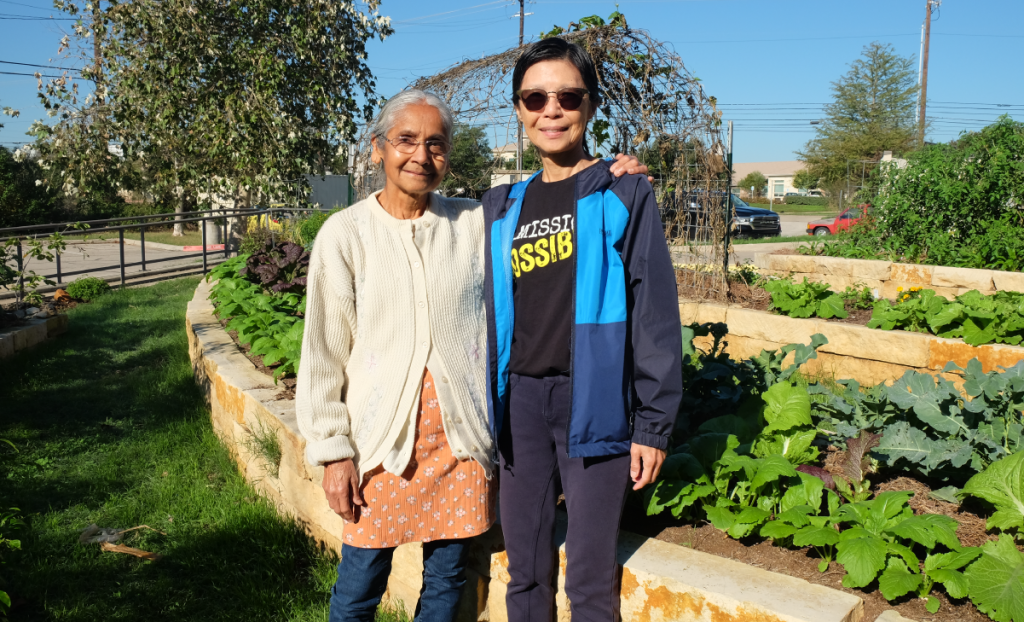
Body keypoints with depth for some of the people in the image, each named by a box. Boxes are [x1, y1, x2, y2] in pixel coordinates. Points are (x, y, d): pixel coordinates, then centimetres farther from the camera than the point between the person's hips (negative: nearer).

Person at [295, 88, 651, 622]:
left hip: (461, 437, 2)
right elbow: (323, 354, -1)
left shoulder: (476, 223, 3)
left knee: (447, 577, 15)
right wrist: (333, 450, -3)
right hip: (381, 438, -2)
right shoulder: (345, 233, -3)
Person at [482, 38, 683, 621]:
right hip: (521, 399, 4)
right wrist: (484, 410, 14)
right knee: (526, 570, 14)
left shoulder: (624, 194, -2)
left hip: (594, 400, -4)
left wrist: (655, 423, -9)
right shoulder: (504, 206, 11)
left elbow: (655, 314, -5)